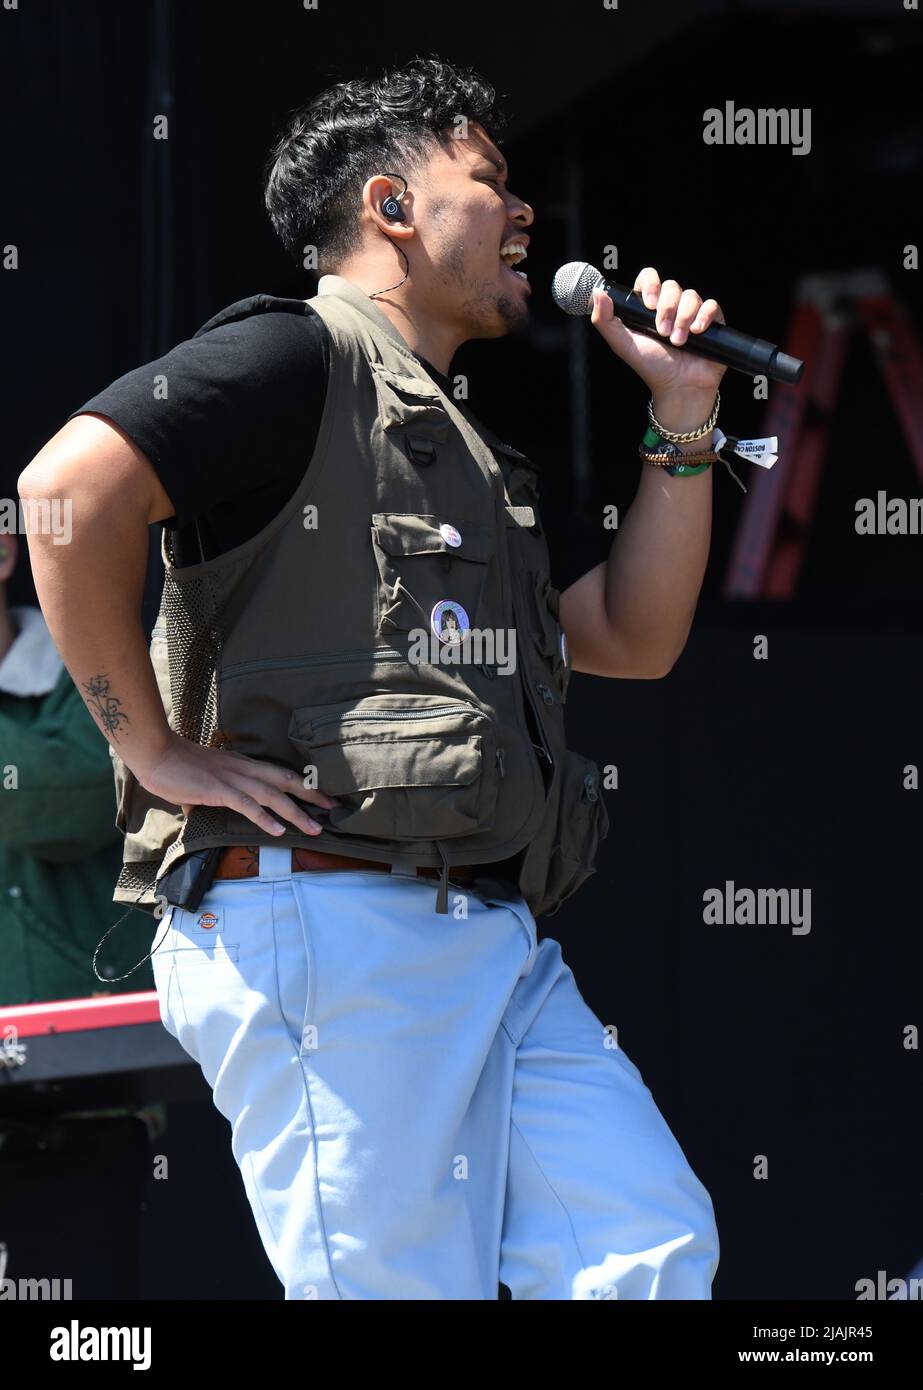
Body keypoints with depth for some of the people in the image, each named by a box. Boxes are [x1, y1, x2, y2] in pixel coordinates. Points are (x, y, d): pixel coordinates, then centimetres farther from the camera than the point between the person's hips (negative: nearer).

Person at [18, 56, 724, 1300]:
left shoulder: (460, 445, 28)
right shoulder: (296, 357, -3)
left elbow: (634, 638, 28)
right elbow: (69, 489, -18)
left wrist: (683, 419, 22)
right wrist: (155, 747, -14)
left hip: (492, 941, 9)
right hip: (329, 923, -9)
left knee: (654, 1247, 0)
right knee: (399, 1287, -9)